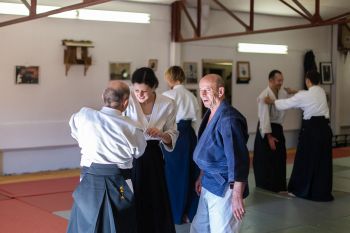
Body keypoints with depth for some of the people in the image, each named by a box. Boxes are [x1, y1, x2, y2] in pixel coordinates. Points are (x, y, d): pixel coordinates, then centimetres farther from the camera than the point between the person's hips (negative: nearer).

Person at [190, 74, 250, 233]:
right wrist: (202, 177, 23)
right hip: (209, 185, 9)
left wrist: (237, 197, -25)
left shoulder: (228, 118, -22)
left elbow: (237, 159, -25)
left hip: (224, 188, -9)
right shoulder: (210, 114, 8)